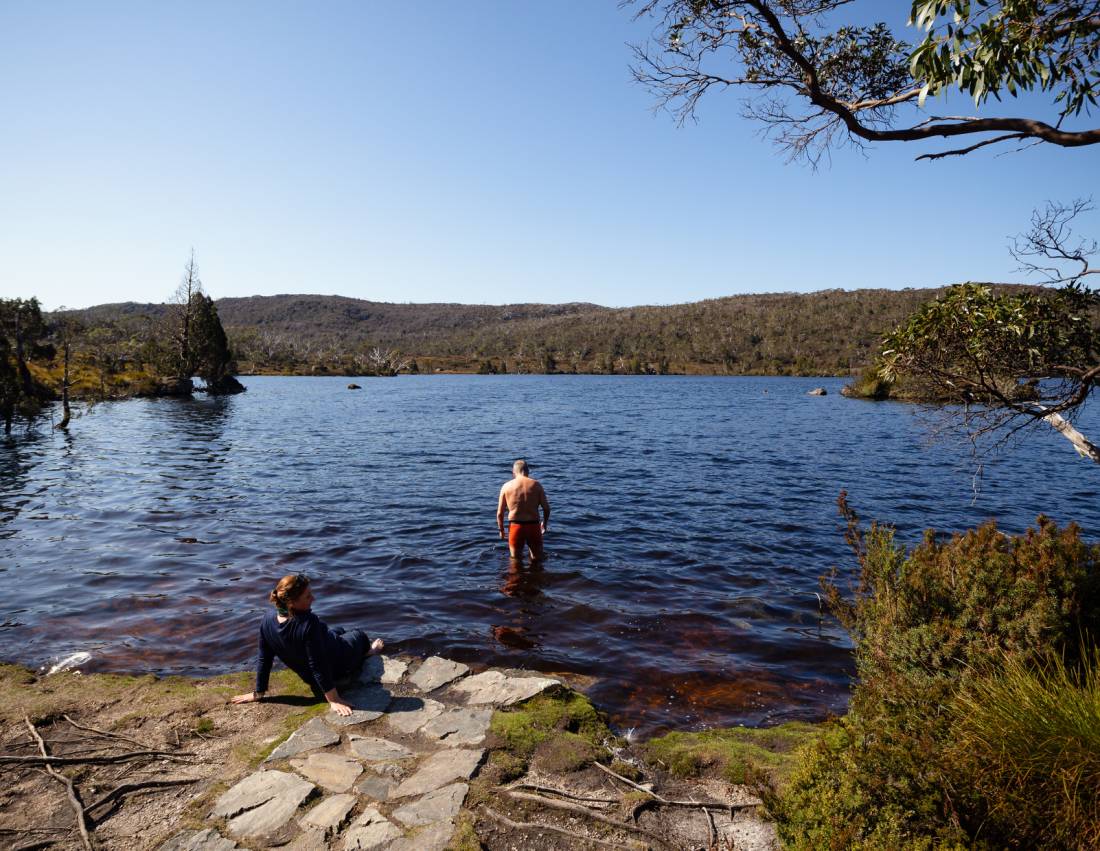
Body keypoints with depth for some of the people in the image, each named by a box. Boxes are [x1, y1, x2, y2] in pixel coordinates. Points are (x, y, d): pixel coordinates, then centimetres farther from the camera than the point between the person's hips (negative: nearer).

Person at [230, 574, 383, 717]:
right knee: (359, 634, 27)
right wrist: (334, 700, -27)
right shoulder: (308, 623, -40)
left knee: (339, 630, 34)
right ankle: (368, 650, 62)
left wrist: (259, 692, 3)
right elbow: (318, 666, -35)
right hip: (337, 665, -6)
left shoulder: (268, 620, -21)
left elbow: (263, 659, -10)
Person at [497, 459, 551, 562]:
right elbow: (546, 508, 0)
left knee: (516, 559, 14)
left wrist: (501, 530, 14)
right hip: (533, 526, 0)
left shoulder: (506, 486, 1)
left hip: (515, 526, 0)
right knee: (538, 558, 16)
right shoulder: (536, 485, 1)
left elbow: (500, 513, 0)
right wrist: (544, 524, 17)